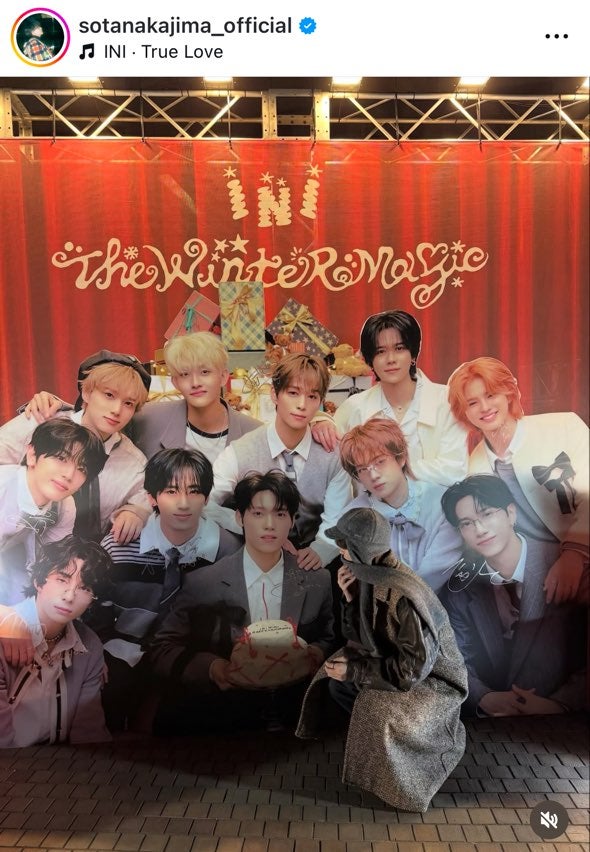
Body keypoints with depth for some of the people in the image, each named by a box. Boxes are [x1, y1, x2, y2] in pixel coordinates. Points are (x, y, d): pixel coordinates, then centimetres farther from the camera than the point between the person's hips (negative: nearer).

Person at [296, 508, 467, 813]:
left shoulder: (404, 596, -34)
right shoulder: (369, 577, -8)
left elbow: (413, 666, -30)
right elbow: (358, 638, -1)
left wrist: (354, 671, -24)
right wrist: (349, 598, -18)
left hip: (433, 679, -8)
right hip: (395, 660, 8)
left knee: (379, 712, -29)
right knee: (336, 680, -1)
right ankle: (378, 732, 17)